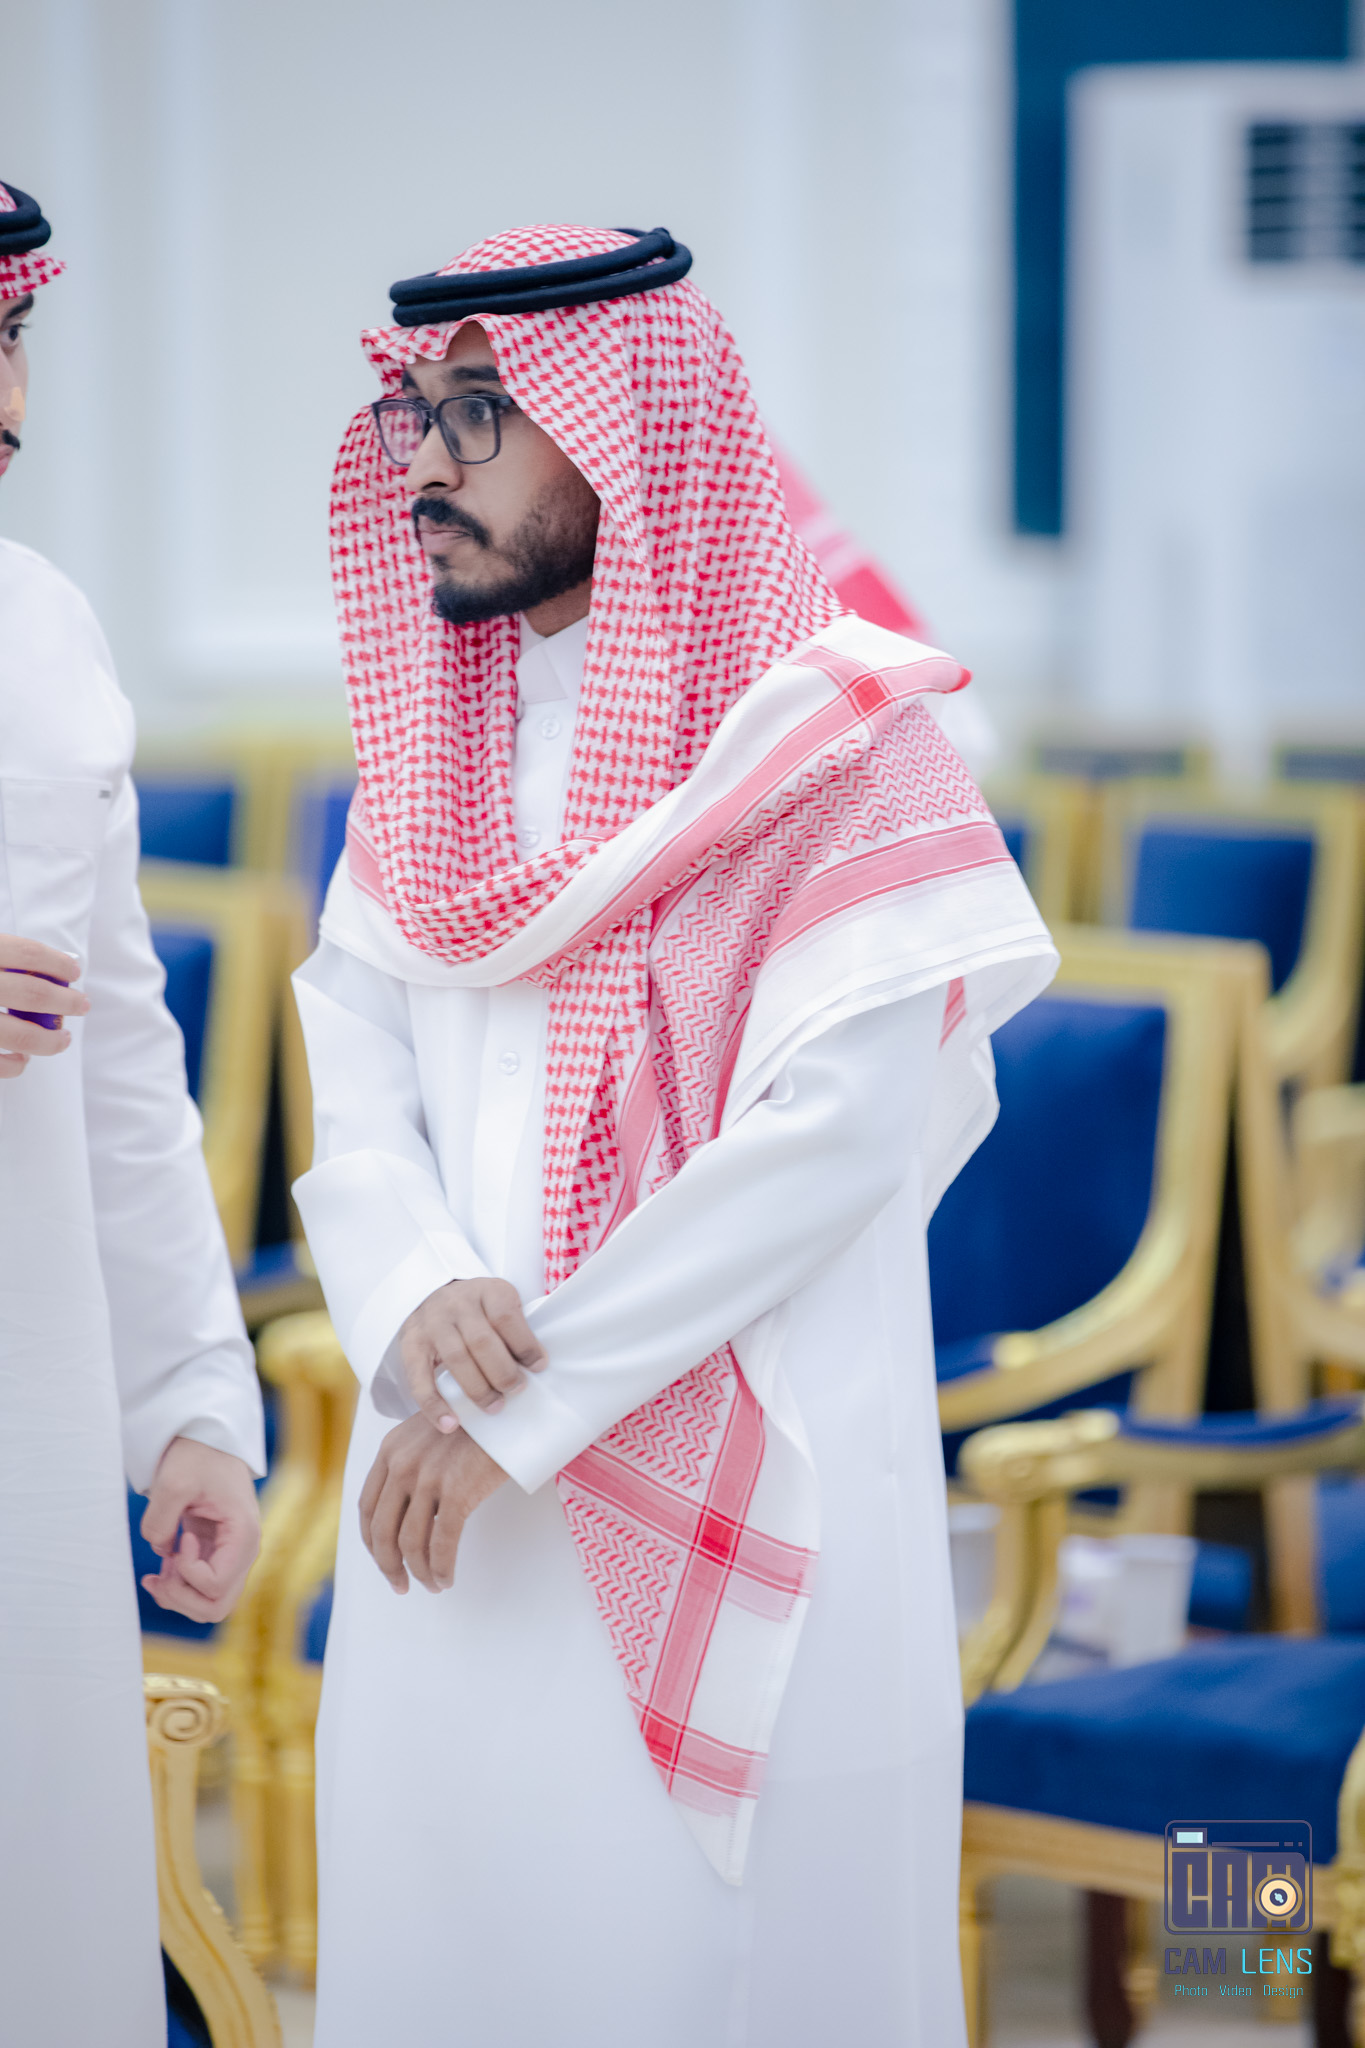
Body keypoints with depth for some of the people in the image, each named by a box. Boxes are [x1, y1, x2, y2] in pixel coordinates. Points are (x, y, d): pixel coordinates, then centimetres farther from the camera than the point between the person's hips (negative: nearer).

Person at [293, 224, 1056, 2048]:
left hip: (738, 1488, -5)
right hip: (460, 1495, 6)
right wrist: (415, 1298, -15)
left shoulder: (834, 735, -8)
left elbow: (835, 1132, -16)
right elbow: (354, 1076, 7)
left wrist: (523, 1406, -16)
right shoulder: (431, 734, 13)